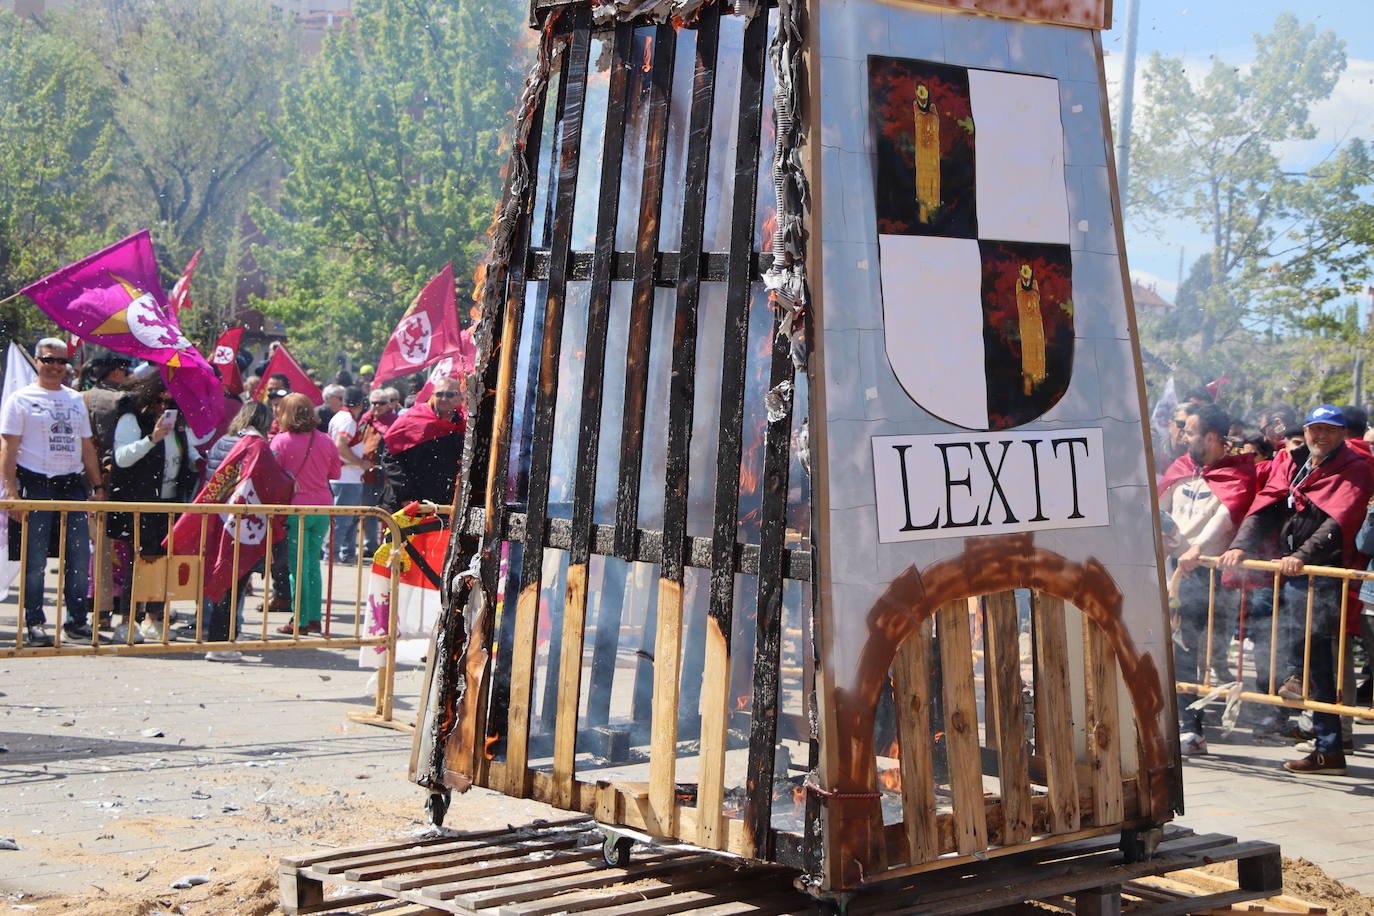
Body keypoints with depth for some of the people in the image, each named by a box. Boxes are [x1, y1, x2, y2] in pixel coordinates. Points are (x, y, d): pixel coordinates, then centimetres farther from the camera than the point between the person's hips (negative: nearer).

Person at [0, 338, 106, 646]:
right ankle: (34, 624, 6)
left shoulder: (75, 400, 17)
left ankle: (77, 620, 12)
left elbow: (87, 447, 21)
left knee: (80, 557, 2)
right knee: (35, 560, -3)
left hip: (72, 485, 5)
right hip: (35, 485, -4)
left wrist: (97, 485, 14)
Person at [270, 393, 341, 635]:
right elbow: (335, 473, 13)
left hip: (296, 508, -4)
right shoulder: (325, 441, 3)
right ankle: (314, 618, 15)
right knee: (313, 563, 14)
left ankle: (300, 622, 2)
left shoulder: (281, 441, -10)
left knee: (298, 567, 1)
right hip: (322, 507, 4)